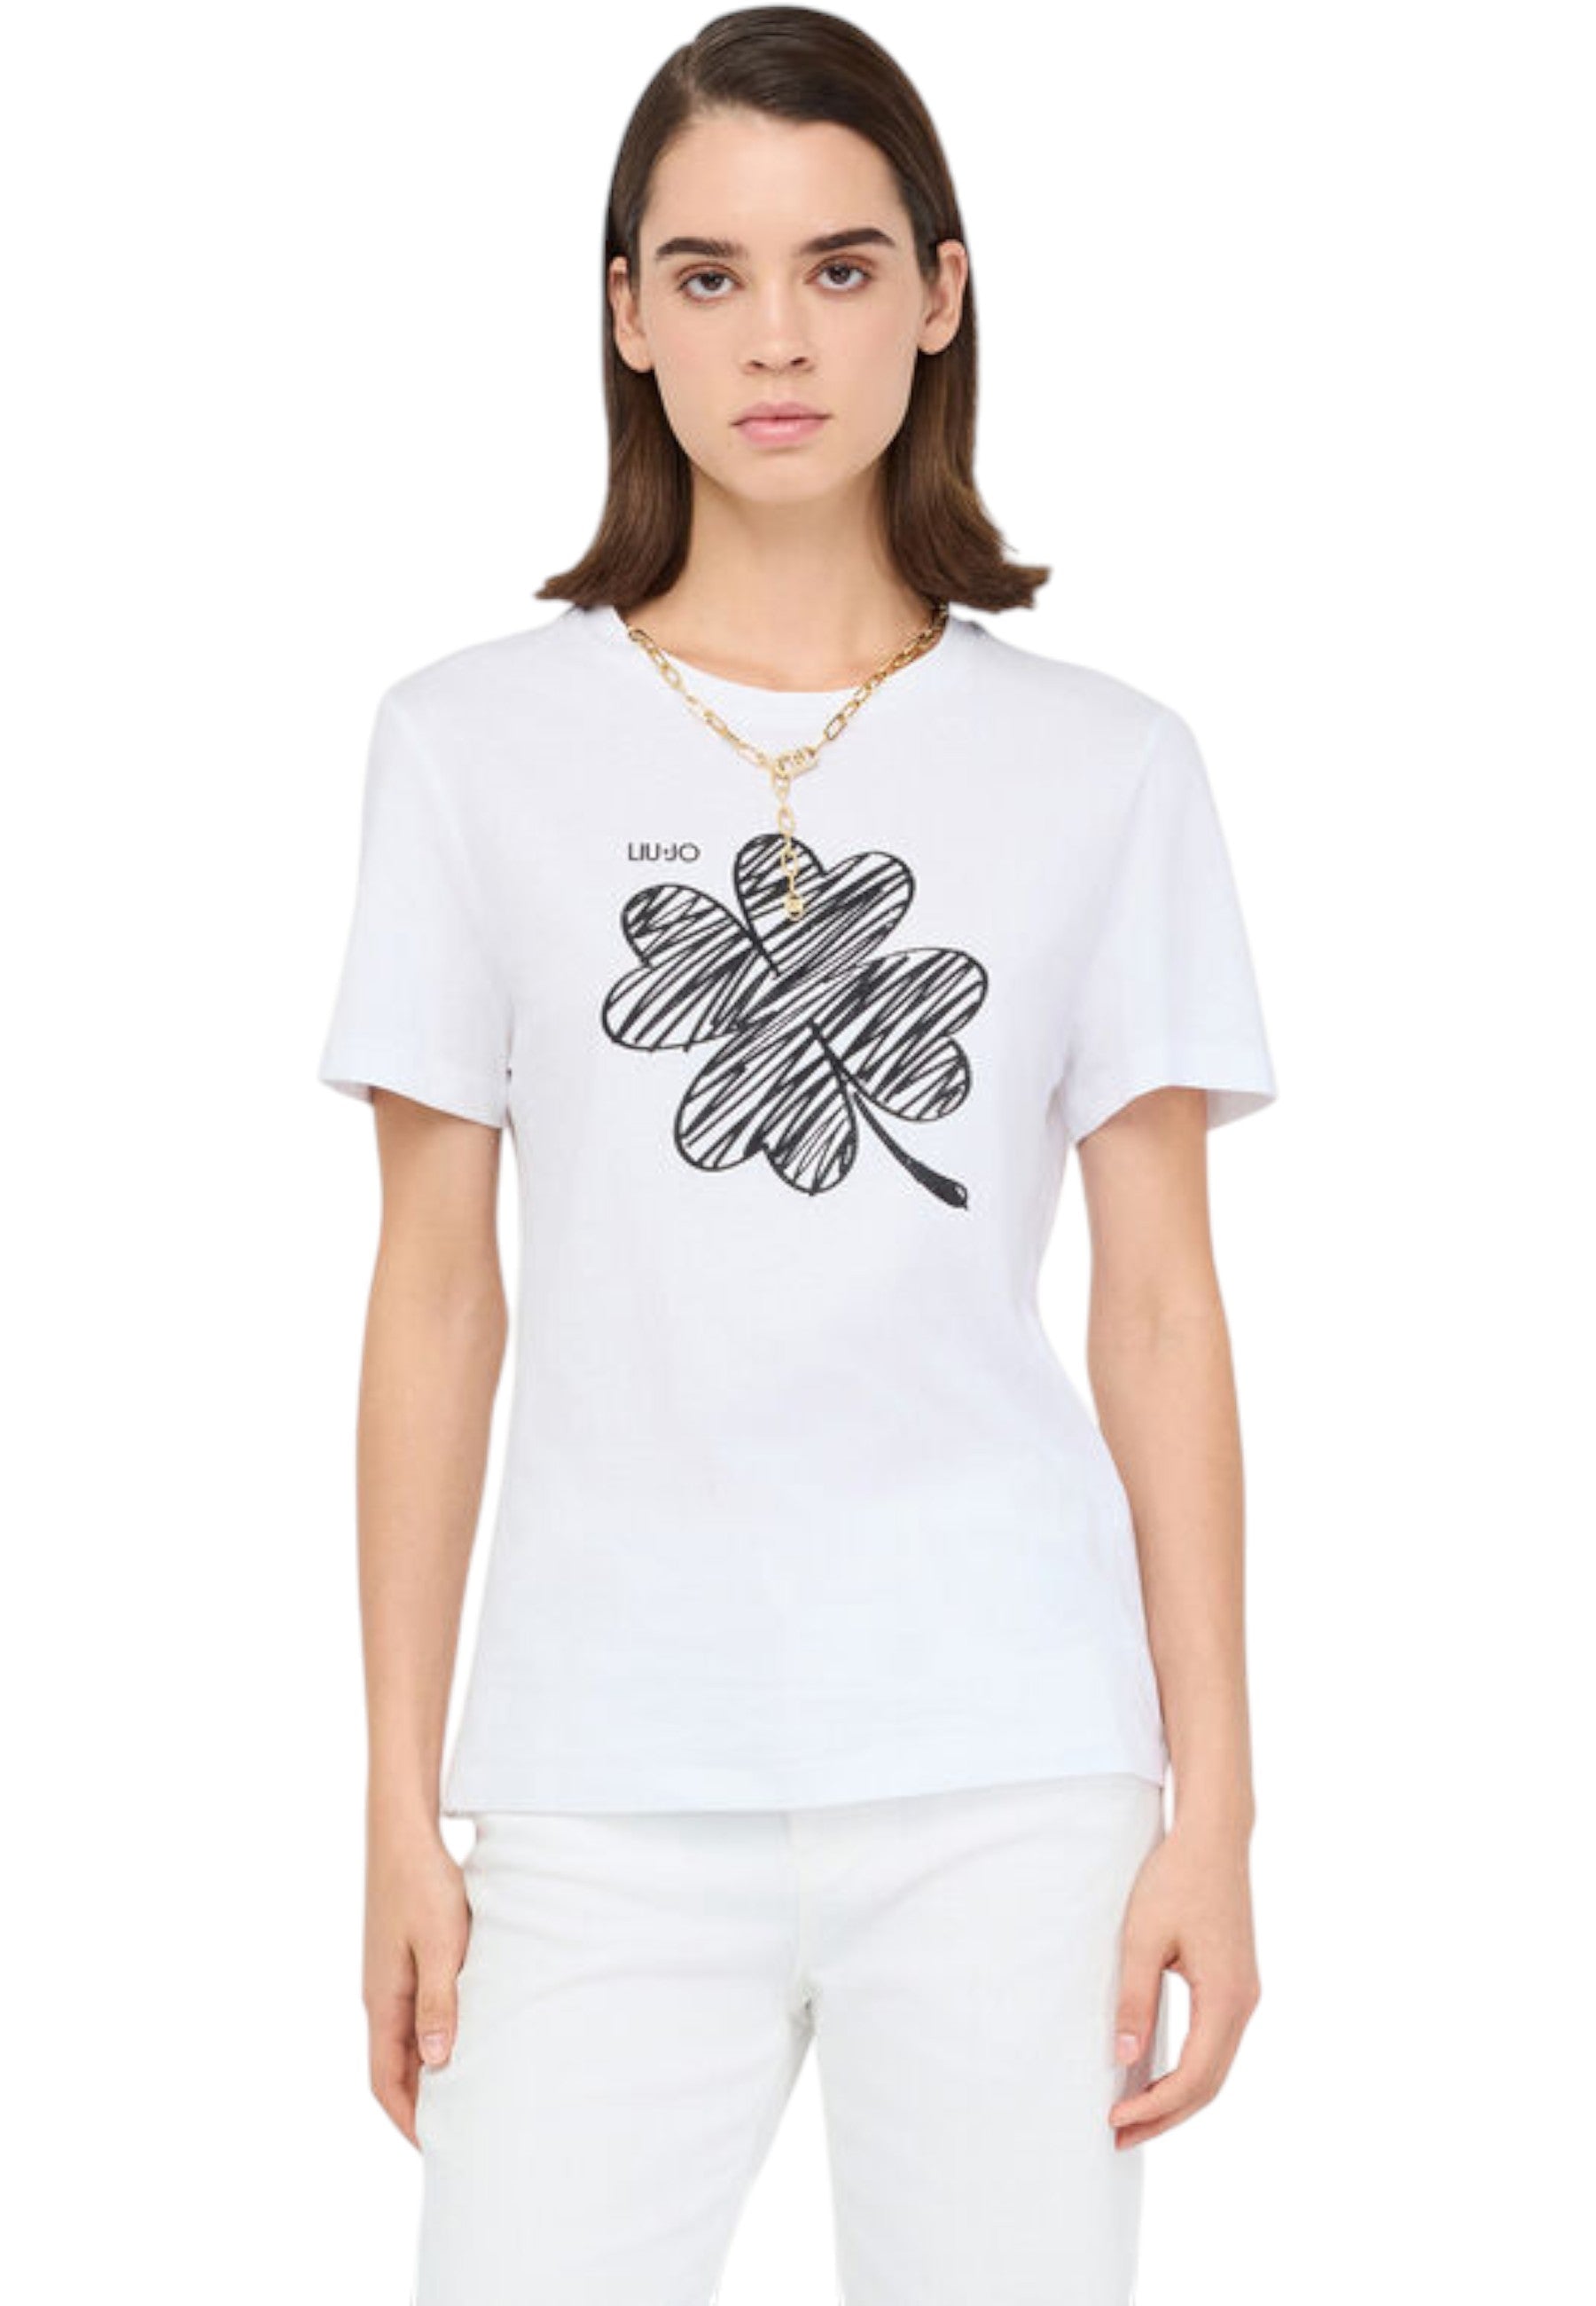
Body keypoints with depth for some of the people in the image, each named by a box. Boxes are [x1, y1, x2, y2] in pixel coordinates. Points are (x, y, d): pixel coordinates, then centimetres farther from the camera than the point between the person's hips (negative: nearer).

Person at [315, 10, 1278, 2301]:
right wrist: (400, 1807, 4)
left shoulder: (1105, 769, 4)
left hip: (1004, 1768, 0)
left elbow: (1162, 1312, 4)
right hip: (613, 1774, 0)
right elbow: (436, 1294, 5)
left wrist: (1214, 1810, 1)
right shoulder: (475, 742, 4)